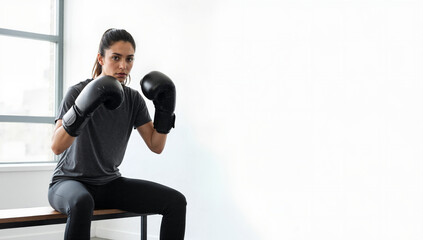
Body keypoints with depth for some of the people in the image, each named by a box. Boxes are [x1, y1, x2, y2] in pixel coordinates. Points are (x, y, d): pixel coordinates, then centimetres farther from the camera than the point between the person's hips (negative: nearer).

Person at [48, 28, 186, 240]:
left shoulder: (133, 99, 2)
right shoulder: (78, 92, -14)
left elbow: (156, 146, 1)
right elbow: (56, 146, -25)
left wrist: (165, 111, -11)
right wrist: (82, 110, -38)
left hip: (110, 183, 5)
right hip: (69, 182, -5)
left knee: (176, 201, -14)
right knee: (82, 203, -42)